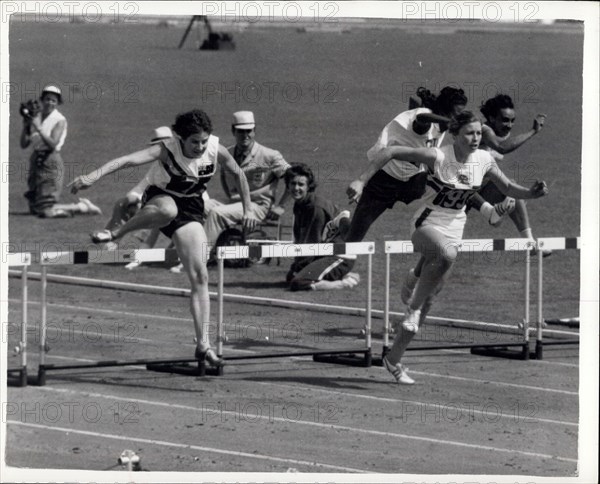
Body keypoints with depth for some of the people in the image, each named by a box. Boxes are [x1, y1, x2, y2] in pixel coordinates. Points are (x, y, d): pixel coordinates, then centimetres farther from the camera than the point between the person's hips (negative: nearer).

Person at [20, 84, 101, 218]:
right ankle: (81, 205, 22)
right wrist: (26, 126, -8)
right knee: (34, 209, 12)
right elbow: (24, 144, 6)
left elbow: (52, 144, -20)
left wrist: (39, 128, -23)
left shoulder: (59, 120, -7)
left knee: (46, 211, -15)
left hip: (51, 162, -7)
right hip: (36, 160, 7)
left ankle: (82, 207, 4)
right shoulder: (36, 118, 10)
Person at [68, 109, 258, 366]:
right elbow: (129, 159, -39)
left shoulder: (216, 149, -14)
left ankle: (203, 344, -4)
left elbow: (238, 174, 6)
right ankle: (115, 233, -22)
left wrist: (247, 209, 10)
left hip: (191, 207, 4)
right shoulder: (167, 150, -25)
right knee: (168, 211, -45)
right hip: (159, 199, -4)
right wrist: (94, 175, -52)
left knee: (200, 277, -8)